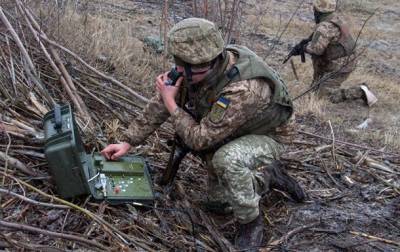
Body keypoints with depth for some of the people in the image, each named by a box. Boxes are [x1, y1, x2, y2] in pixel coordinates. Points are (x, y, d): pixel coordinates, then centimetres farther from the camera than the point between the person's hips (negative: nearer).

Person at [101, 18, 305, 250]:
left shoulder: (245, 90, -41)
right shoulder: (197, 70, -19)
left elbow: (199, 139, -33)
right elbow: (160, 104, -5)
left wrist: (171, 102, -25)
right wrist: (128, 142, -5)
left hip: (264, 140, -7)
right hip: (230, 137, 7)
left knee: (226, 159, -39)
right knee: (217, 203, 13)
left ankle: (252, 223, -15)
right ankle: (268, 176, 25)